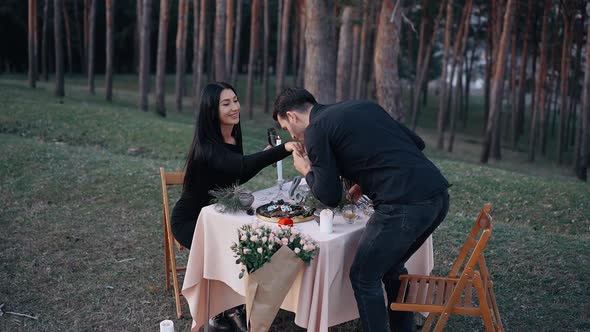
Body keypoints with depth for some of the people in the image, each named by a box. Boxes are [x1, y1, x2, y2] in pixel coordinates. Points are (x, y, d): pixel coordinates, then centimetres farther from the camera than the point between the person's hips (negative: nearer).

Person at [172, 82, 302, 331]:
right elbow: (241, 166, -48)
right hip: (190, 220, -7)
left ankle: (227, 308, 4)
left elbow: (237, 176, 10)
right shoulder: (208, 146, -29)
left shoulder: (233, 138, -2)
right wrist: (284, 149, -62)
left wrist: (265, 156, -5)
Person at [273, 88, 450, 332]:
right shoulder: (364, 106, 21)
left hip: (405, 205, -8)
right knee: (392, 268, 26)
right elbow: (416, 143, 21)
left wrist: (307, 171, 21)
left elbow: (330, 197, 1)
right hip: (438, 195, 8)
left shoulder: (315, 131, 0)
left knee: (364, 277, 9)